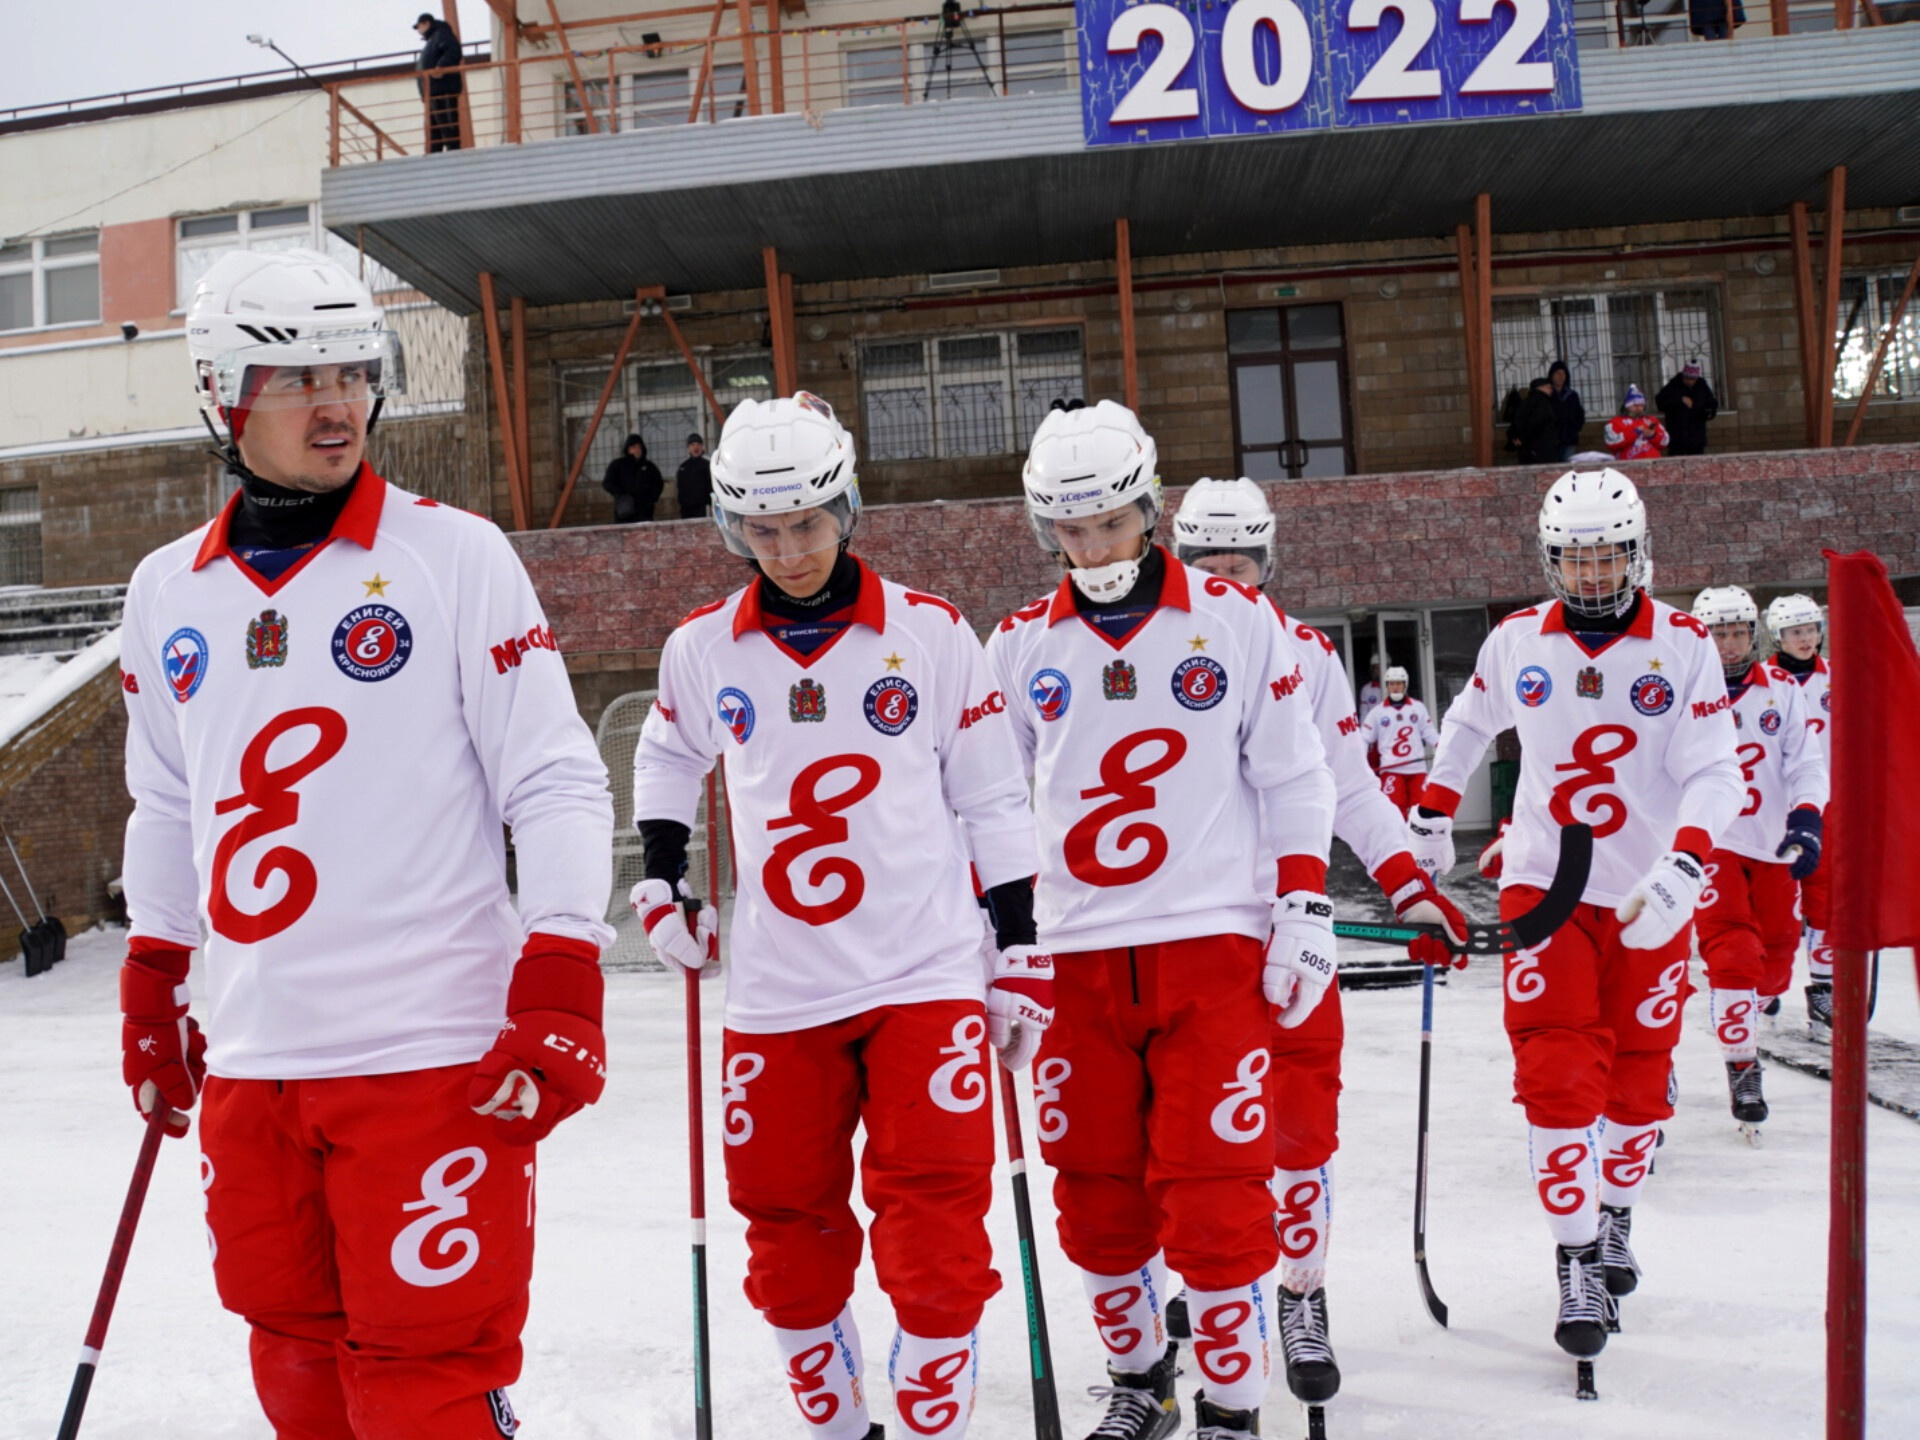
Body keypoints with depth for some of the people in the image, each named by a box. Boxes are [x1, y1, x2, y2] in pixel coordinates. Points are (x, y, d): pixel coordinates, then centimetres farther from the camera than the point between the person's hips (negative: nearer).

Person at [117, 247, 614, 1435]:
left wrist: (560, 994, -15)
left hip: (433, 1057, -5)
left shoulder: (453, 552, -5)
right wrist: (152, 993, 21)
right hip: (248, 1067, 5)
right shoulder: (169, 591, 10)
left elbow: (556, 781, -8)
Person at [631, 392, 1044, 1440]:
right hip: (775, 995, 3)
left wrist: (1021, 954, 1)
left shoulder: (930, 632, -2)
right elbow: (667, 755, 23)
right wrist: (659, 885, 13)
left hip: (924, 979, -2)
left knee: (935, 1227, -5)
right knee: (788, 1228, 11)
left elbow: (992, 801, 2)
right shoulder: (702, 648, 3)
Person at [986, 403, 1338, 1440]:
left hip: (1212, 945, -2)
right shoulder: (1020, 646, 7)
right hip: (1076, 955, 3)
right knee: (1096, 1193, 10)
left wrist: (1304, 911, -2)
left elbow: (1294, 778, 4)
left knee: (1214, 1194, -4)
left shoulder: (1237, 621, 1)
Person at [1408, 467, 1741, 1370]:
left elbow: (1714, 772, -13)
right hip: (1544, 885, 0)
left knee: (1639, 1075, 11)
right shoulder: (1517, 641, -1)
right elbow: (1468, 723, 18)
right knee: (1557, 1075, -7)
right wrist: (1432, 816, 19)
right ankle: (1578, 1259, 2)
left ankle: (1617, 1209, 35)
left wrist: (1681, 868, -28)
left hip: (1651, 895, 0)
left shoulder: (1683, 645, -7)